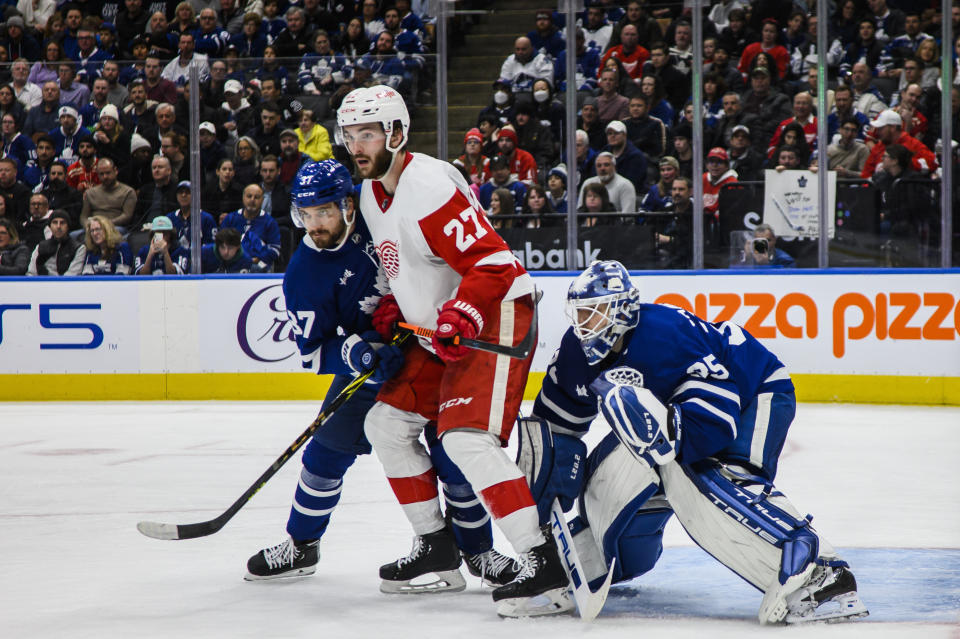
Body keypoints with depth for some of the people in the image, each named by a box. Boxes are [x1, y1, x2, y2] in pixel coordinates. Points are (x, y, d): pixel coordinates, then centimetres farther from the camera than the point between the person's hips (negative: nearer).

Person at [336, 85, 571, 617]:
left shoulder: (427, 186, -20)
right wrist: (389, 310, 12)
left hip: (495, 315, -11)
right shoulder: (371, 194, 12)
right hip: (442, 330, 11)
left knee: (466, 438, -25)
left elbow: (492, 263, -25)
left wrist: (457, 320, -35)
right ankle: (436, 547, 24)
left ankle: (546, 569, -30)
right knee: (386, 423, 14)